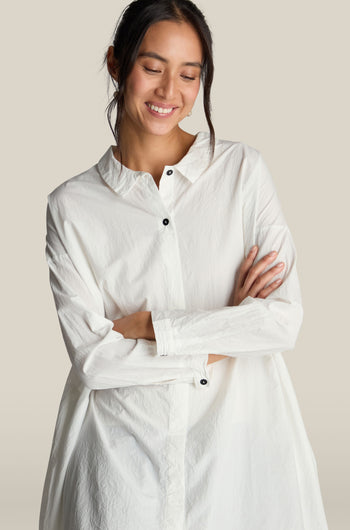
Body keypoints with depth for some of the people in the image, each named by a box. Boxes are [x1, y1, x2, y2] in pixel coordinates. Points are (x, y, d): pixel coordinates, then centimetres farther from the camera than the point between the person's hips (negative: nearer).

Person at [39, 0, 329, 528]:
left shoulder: (242, 169, -2)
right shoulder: (72, 205, -2)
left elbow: (285, 320, -9)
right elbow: (92, 356, -9)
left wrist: (149, 326, -11)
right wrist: (224, 337, -10)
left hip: (237, 442, 1)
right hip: (122, 453, 0)